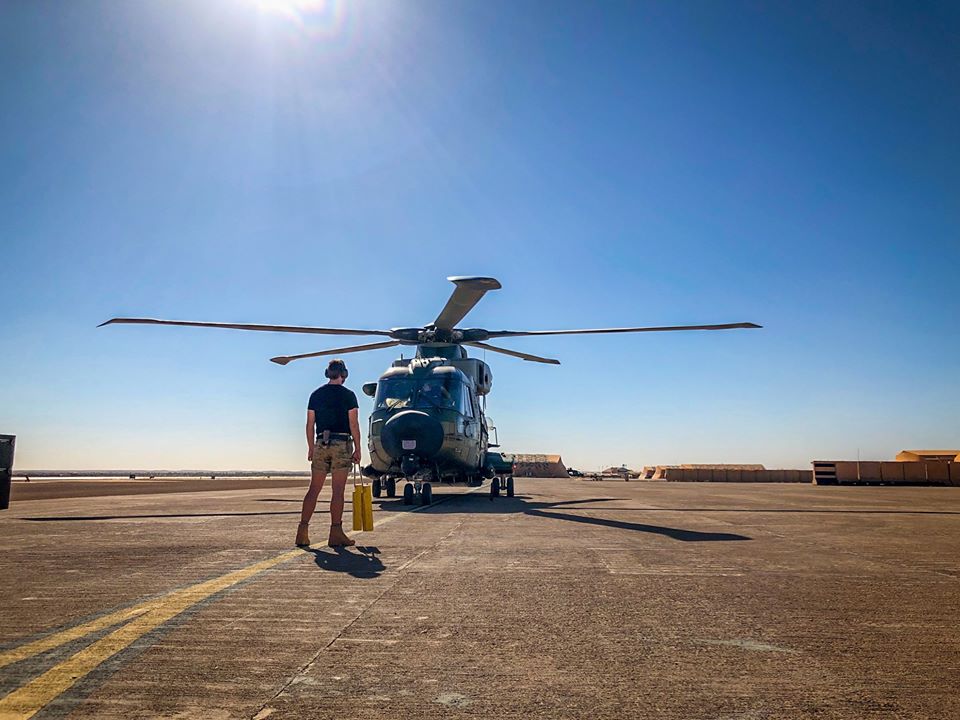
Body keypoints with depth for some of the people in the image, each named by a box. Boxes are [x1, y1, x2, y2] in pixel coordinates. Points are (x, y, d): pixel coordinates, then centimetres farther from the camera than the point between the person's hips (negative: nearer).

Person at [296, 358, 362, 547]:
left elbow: (310, 424, 9)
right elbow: (353, 425, -6)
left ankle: (302, 531, 5)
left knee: (314, 489, 8)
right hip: (342, 444, -4)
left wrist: (311, 448, 16)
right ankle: (336, 534, 0)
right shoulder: (348, 395, -3)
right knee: (338, 491, -2)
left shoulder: (316, 395, 9)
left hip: (321, 444, 4)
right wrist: (357, 449, 0)